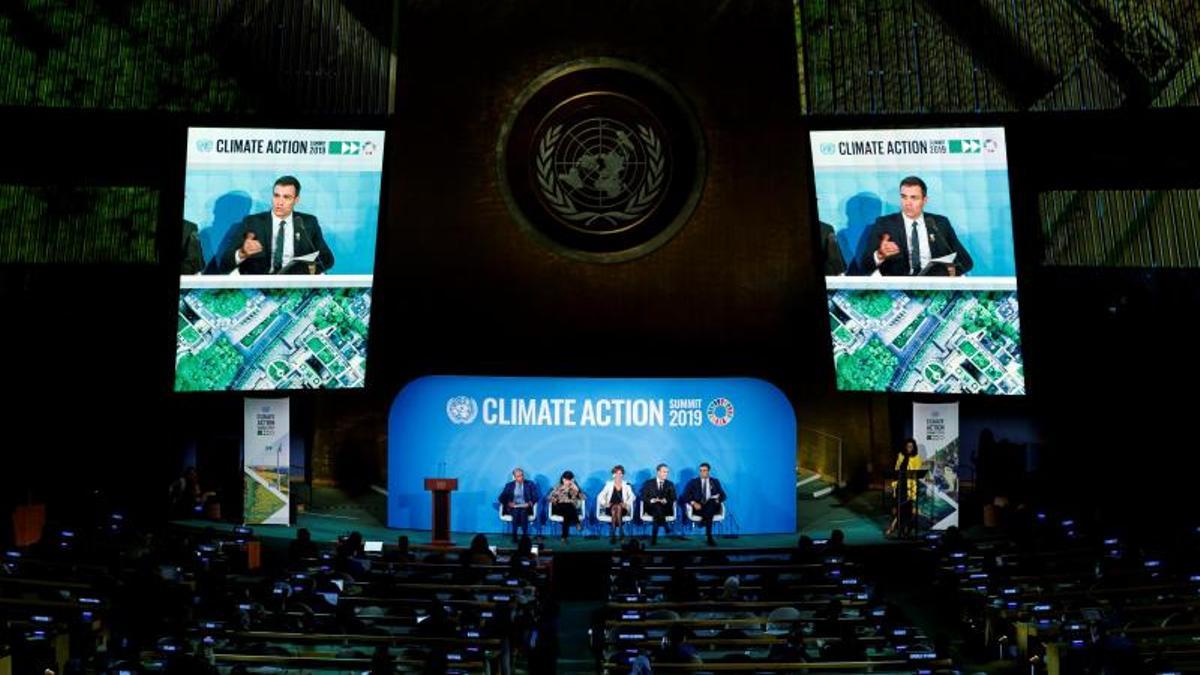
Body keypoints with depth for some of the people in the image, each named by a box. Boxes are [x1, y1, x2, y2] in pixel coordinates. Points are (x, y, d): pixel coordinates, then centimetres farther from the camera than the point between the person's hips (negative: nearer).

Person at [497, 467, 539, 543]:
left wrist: (530, 503, -16)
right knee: (516, 512, -34)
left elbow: (535, 496, 3)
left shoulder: (530, 484, 10)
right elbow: (501, 498, 6)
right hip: (513, 508, 0)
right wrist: (508, 503, -12)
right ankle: (514, 536, -29)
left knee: (523, 512, -35)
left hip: (525, 507, 0)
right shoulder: (509, 485, 11)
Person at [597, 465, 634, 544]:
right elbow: (600, 496, 7)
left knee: (618, 507, -35)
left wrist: (626, 503, -13)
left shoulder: (626, 485, 15)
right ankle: (621, 531, -41)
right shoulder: (609, 484, 14)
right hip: (610, 509, 0)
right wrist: (605, 503, -11)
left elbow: (632, 496, 5)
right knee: (614, 509, -35)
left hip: (622, 509, 0)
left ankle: (612, 534, -40)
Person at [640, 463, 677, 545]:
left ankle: (653, 539, -30)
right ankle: (666, 528, -32)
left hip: (665, 508, 1)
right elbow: (643, 497, 2)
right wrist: (652, 500, -17)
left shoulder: (670, 484, 15)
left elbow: (673, 499, 5)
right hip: (651, 507, -1)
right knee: (657, 508, -36)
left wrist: (666, 501, -16)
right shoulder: (648, 483, 10)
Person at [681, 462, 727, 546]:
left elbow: (723, 495, 12)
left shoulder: (715, 481, 17)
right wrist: (693, 503, -16)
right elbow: (685, 495, 2)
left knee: (712, 502, -36)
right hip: (698, 507, -2)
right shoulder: (693, 482, 12)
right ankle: (709, 537, -33)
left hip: (712, 506, 2)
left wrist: (717, 500, -12)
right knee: (709, 514, -36)